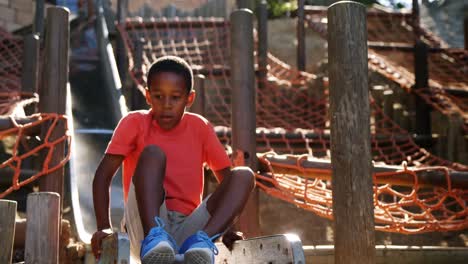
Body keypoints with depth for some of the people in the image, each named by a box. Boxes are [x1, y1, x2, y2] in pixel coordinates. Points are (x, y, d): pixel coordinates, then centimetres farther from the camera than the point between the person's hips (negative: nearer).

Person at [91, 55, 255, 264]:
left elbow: (227, 178, 11)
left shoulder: (200, 127, 9)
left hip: (188, 229, 3)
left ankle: (201, 240, -38)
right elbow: (103, 175, -5)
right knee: (152, 153, -24)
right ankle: (153, 236, -44)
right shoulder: (135, 123, 3)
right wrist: (104, 227, -20)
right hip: (146, 226, -2)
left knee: (243, 176, -15)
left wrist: (227, 228, -5)